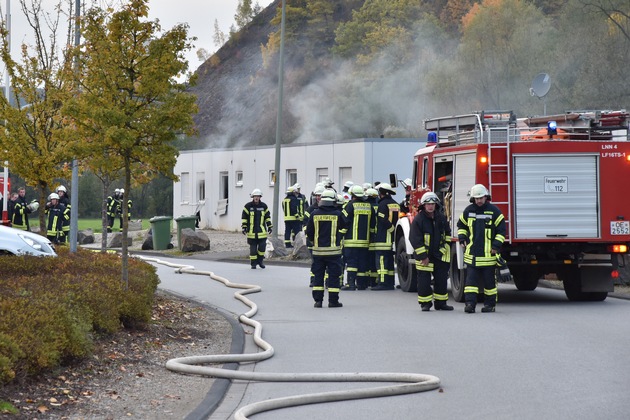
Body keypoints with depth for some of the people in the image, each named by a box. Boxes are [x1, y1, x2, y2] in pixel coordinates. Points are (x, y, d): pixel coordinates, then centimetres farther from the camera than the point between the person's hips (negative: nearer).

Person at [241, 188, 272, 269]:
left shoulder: (264, 206, 6)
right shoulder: (248, 206, -1)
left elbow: (268, 217, 14)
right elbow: (244, 217, 2)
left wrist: (269, 227, 11)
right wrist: (244, 227, -3)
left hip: (262, 231, 1)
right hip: (251, 231, -1)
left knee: (262, 246, -5)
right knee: (253, 248, 3)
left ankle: (260, 260, 15)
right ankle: (253, 263, 11)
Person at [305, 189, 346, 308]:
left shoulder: (315, 214, -2)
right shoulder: (337, 214, -8)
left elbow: (309, 232, 3)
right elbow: (343, 226, 6)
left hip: (318, 249, 2)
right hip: (333, 250, -2)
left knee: (318, 276, 9)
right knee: (333, 276, 4)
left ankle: (318, 300, 8)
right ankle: (333, 301, 4)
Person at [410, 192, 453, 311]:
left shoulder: (441, 218, 6)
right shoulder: (418, 219, -11)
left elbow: (447, 234, 20)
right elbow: (415, 239, -14)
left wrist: (445, 247, 9)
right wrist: (423, 256, -16)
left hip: (440, 255, 5)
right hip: (424, 255, -5)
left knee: (441, 279, 7)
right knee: (424, 280, -2)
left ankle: (441, 303, 16)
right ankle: (425, 303, 6)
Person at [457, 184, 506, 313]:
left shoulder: (493, 211, -1)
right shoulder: (468, 211, 8)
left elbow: (501, 229, 1)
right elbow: (461, 225, 24)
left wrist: (496, 246, -6)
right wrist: (462, 239, 10)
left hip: (488, 253, -2)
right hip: (472, 253, 2)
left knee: (489, 280, 5)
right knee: (471, 278, -4)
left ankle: (490, 304, 14)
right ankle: (470, 303, -8)